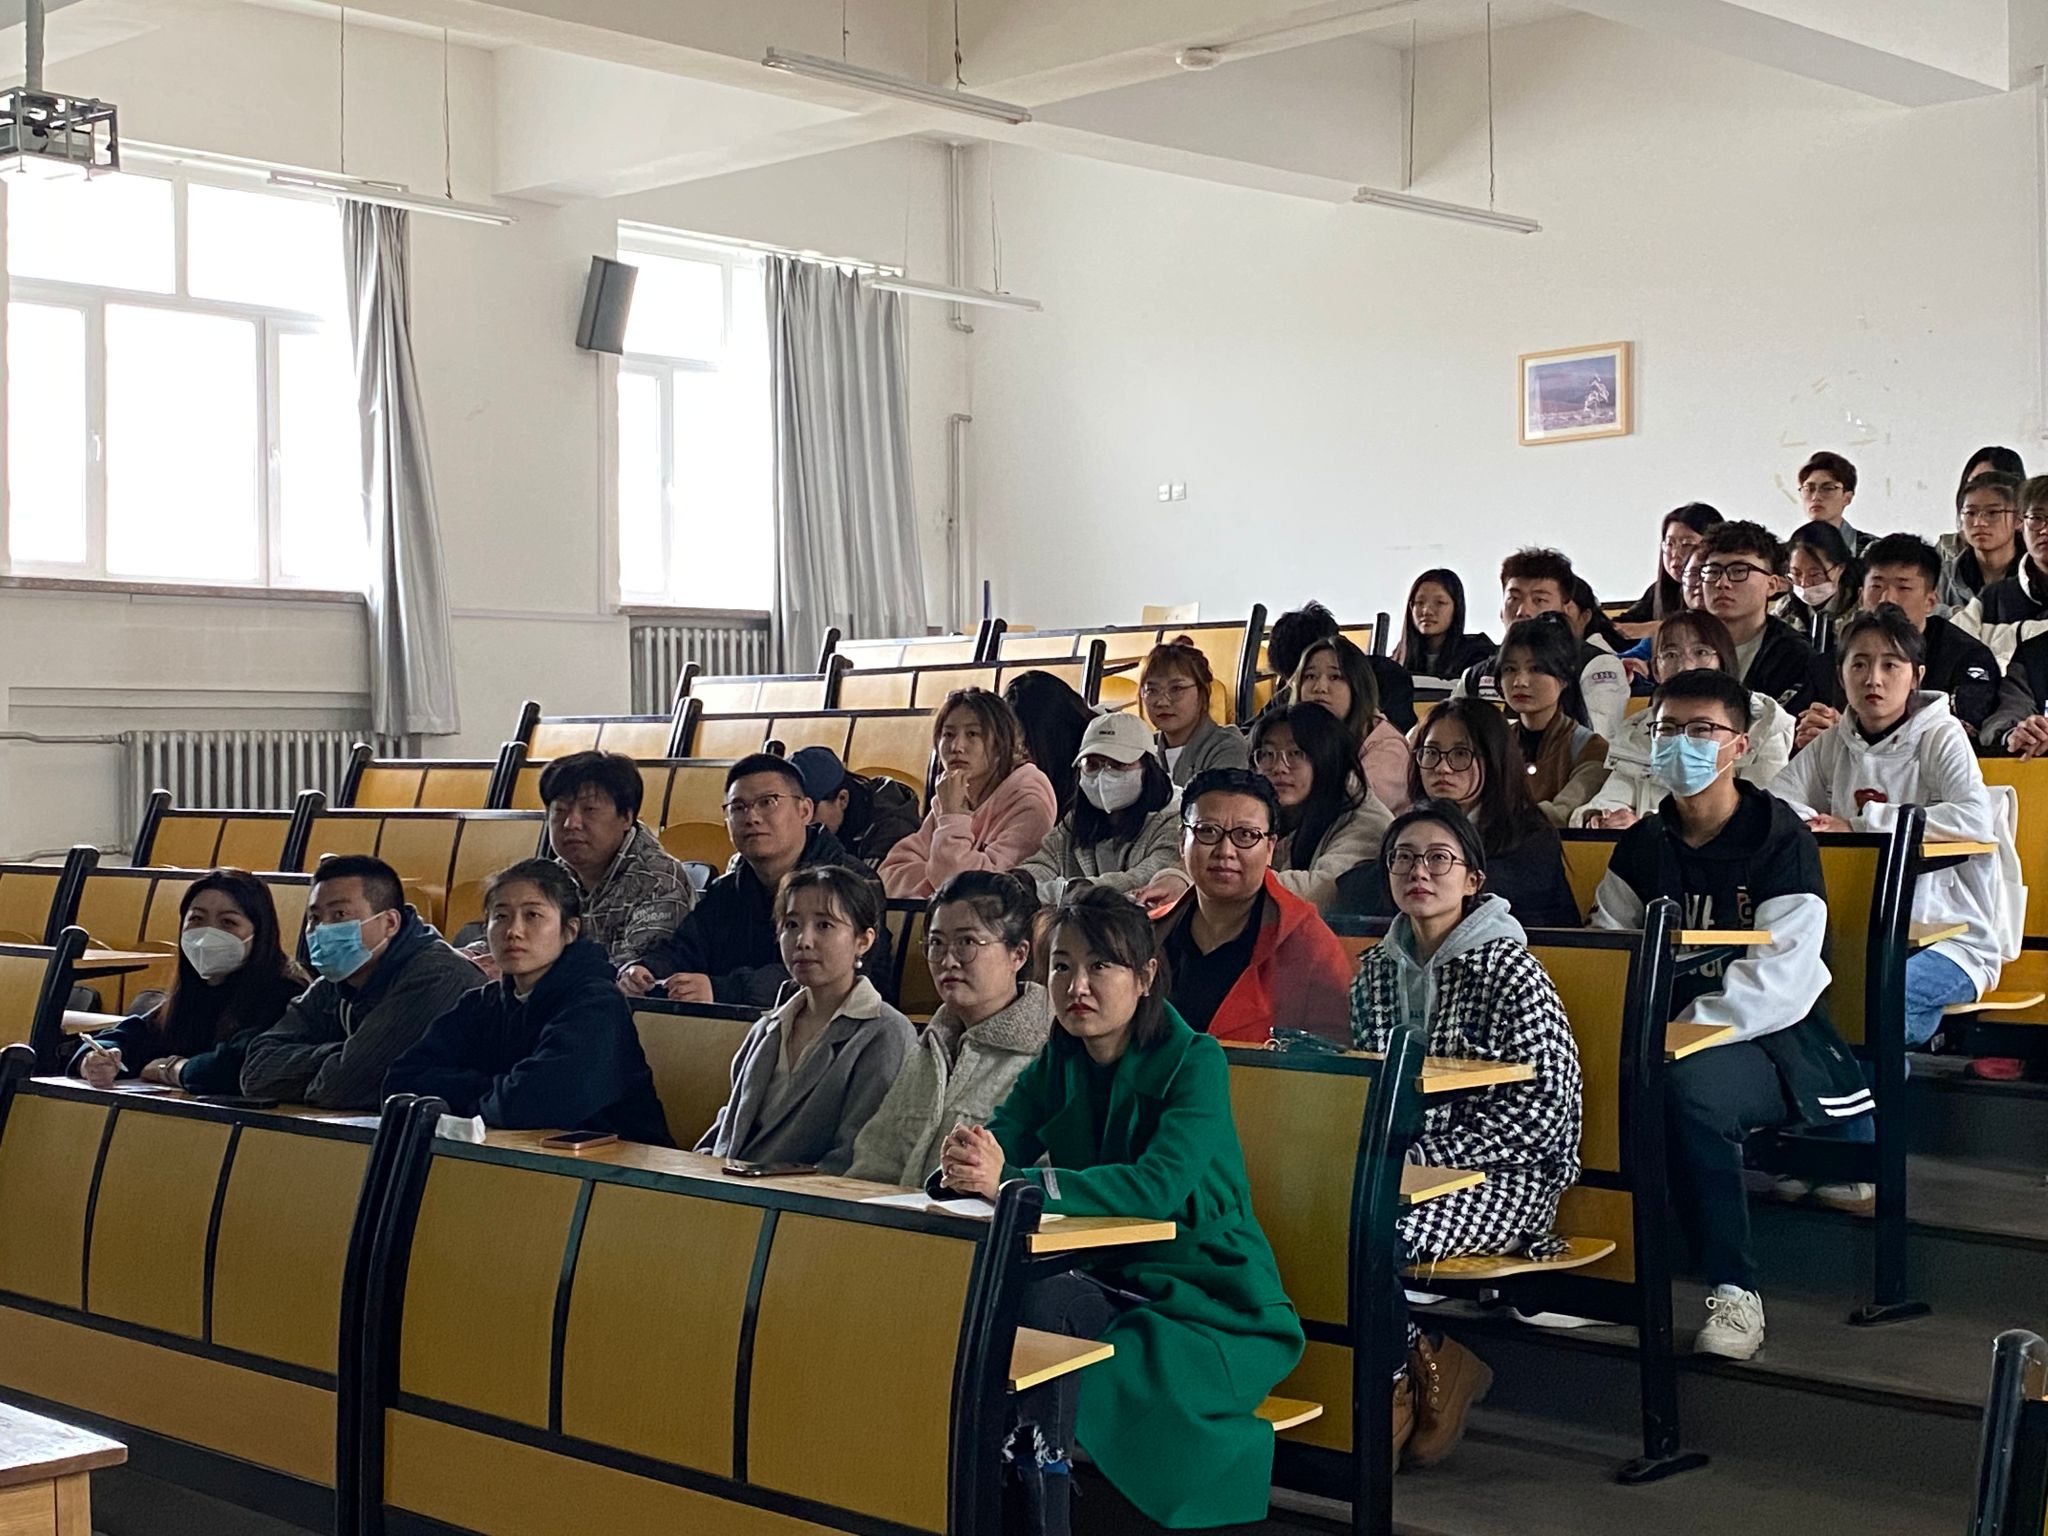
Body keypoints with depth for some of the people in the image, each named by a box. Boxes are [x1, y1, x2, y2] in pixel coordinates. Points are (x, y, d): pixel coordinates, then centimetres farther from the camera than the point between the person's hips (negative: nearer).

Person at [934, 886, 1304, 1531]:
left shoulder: (1195, 1062, -13)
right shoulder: (1058, 1065, 6)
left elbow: (1161, 1185, -29)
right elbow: (999, 1142, -7)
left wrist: (1012, 1181, -40)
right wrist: (966, 1166, -34)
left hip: (1212, 1307, -5)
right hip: (1108, 1283, 5)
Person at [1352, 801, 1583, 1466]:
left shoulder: (1509, 970, -7)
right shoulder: (1375, 970, 12)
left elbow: (1544, 1104, -13)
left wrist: (1426, 1157, -19)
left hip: (1509, 1177, -5)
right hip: (1402, 1169, 6)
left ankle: (1402, 1385, -4)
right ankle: (1427, 1365, -9)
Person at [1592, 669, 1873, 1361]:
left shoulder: (1781, 840, -8)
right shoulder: (1643, 844, 11)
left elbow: (1779, 987, -19)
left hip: (1778, 1042, -5)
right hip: (1671, 1038, 5)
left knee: (1689, 1087, -36)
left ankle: (1733, 1291, -25)